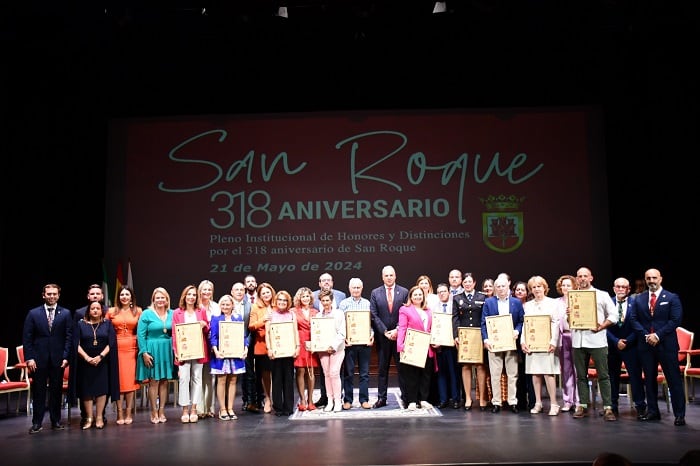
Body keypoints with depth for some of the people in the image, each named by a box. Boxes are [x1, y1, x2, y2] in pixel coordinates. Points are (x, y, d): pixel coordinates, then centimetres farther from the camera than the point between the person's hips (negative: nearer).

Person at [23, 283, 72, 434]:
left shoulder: (65, 313, 4)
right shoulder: (33, 313, 5)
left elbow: (69, 337, 2)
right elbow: (27, 338, 2)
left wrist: (66, 357, -6)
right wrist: (29, 358, -6)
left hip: (58, 359, 0)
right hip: (39, 359, 0)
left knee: (56, 391, 7)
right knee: (38, 391, 4)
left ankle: (56, 421, 16)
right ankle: (37, 423, 11)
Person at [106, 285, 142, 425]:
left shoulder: (138, 311, 6)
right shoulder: (111, 311, 8)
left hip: (132, 348, 0)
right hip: (116, 348, 0)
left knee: (130, 380, 0)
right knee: (118, 381, 0)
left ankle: (128, 413, 7)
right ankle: (120, 414, 4)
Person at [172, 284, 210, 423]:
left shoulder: (202, 311, 10)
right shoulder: (177, 313, 5)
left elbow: (207, 332, 16)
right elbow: (175, 333, 3)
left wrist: (205, 325, -6)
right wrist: (176, 351, -5)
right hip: (183, 350, -2)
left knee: (197, 378, 3)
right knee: (183, 378, -8)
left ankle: (194, 409, 10)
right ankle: (185, 409, 0)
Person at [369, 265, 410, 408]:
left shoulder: (404, 292, 2)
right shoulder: (375, 293, 5)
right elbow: (374, 315, 0)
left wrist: (397, 330, -11)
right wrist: (385, 332, -8)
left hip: (400, 335, -1)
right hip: (382, 336, 1)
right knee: (382, 368, 6)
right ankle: (381, 398, 11)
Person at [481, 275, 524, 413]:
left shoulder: (517, 302, 8)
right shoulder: (488, 302, 6)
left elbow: (522, 321, 7)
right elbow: (484, 323, 2)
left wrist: (517, 331, -13)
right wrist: (486, 339, -10)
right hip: (494, 343, 0)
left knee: (512, 374, 3)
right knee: (495, 375, 2)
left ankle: (513, 402, 11)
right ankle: (496, 402, 8)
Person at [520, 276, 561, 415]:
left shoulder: (552, 303, 5)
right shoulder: (527, 305, 13)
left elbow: (555, 324, -1)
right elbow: (524, 324, 10)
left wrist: (553, 342, -11)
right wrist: (522, 341, -2)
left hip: (547, 343, -3)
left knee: (548, 372, -9)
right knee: (535, 372, 4)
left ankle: (554, 403, -3)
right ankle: (538, 403, 10)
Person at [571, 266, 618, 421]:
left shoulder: (602, 295, 6)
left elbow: (613, 315, 2)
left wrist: (601, 326, -11)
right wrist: (568, 315, -6)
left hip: (597, 340, -3)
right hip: (578, 340, 3)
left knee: (603, 375, -4)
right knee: (581, 375, 8)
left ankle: (607, 408, -1)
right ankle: (582, 406, 14)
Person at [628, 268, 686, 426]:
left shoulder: (672, 298, 1)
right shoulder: (638, 299, 10)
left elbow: (675, 320, -7)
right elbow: (634, 319, 5)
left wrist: (658, 335, -13)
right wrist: (646, 335, -9)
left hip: (666, 344, -3)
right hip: (645, 344, 3)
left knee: (674, 379, -1)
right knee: (649, 379, 9)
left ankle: (679, 414, 5)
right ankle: (652, 411, 18)